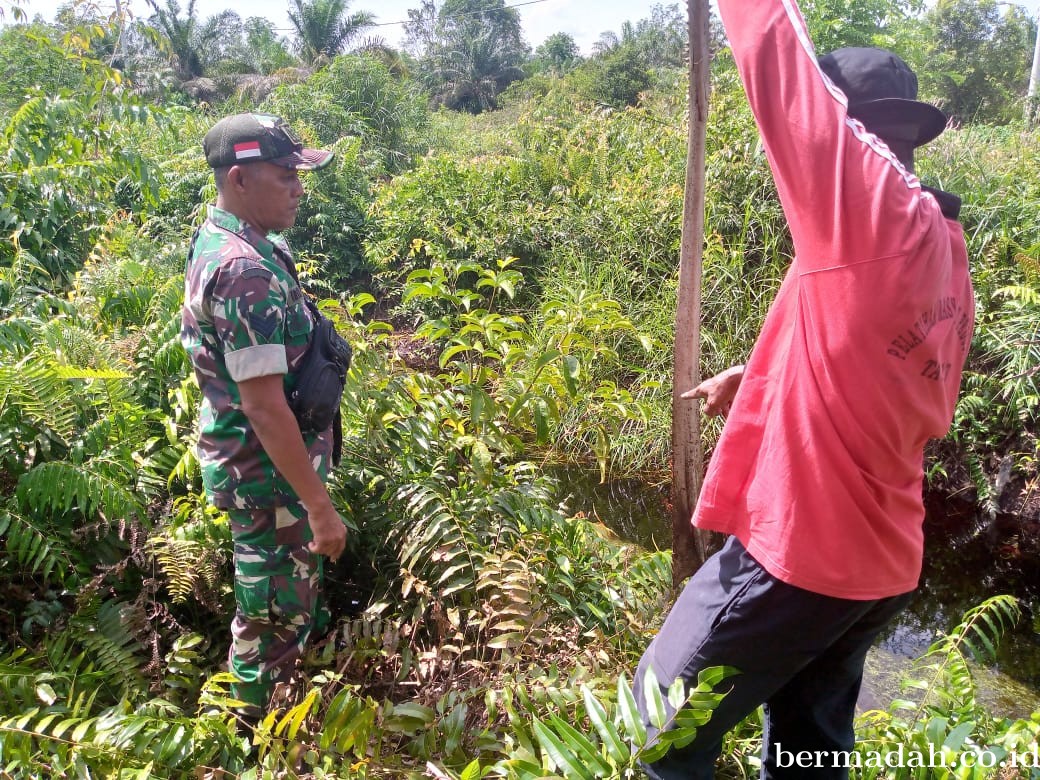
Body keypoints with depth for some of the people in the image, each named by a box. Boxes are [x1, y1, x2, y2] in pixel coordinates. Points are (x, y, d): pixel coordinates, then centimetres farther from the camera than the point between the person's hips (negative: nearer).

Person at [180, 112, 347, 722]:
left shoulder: (224, 240, 4)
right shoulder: (246, 270, -28)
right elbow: (262, 404, -29)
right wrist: (318, 505, -25)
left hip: (263, 456, 9)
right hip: (267, 468, -9)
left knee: (296, 576, 30)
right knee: (273, 610, 11)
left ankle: (311, 630, 54)